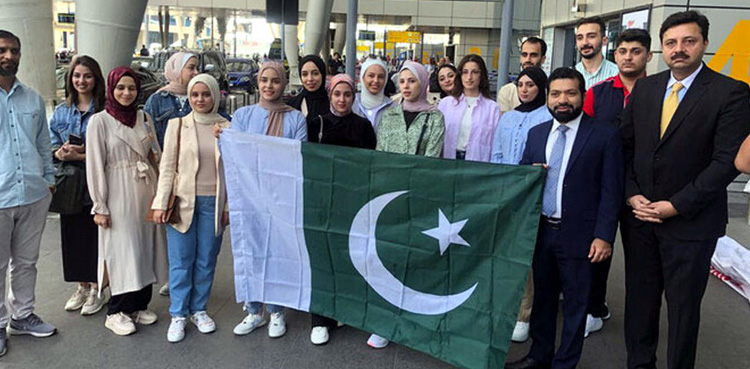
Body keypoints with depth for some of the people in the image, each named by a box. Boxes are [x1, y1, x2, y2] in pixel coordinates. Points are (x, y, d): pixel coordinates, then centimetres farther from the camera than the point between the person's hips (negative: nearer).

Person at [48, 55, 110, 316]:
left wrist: (82, 156, -17)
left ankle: (98, 289, 18)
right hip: (70, 184, 5)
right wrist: (60, 153, -9)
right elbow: (51, 145, 12)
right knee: (73, 234, 10)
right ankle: (83, 286, 27)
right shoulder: (61, 112, 10)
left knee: (96, 234, 1)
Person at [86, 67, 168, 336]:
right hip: (119, 195, -5)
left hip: (146, 192, 5)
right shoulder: (100, 121, -5)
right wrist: (99, 206, -10)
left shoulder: (143, 118, 9)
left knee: (146, 248, 9)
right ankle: (116, 312, 12)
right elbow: (95, 165, -7)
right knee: (123, 251, -2)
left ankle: (139, 305, 22)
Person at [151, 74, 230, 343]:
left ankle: (199, 309, 25)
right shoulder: (177, 125, 2)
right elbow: (167, 166, 1)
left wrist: (229, 205, 3)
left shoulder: (226, 127, 4)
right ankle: (178, 314, 16)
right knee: (181, 260, 3)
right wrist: (161, 203, -4)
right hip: (183, 201, -1)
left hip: (213, 202, 1)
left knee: (206, 259, 9)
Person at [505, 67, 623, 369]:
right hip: (540, 230, 5)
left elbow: (611, 191, -8)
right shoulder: (536, 133, 9)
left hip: (578, 235, -4)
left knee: (575, 303, 8)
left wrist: (604, 236, -14)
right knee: (542, 295, 18)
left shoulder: (605, 136, -6)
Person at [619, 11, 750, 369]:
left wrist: (676, 205, -16)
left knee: (683, 306, 9)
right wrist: (631, 194, -4)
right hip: (639, 215, 4)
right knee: (639, 298, 14)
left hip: (691, 222, -4)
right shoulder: (644, 88, 6)